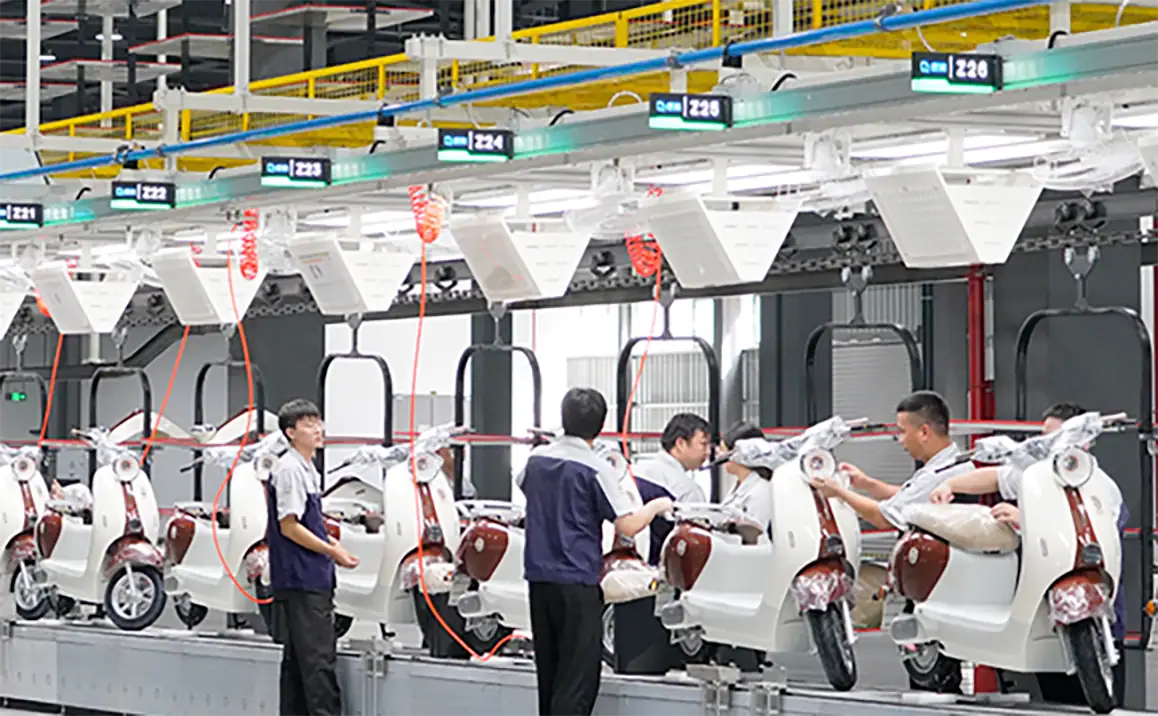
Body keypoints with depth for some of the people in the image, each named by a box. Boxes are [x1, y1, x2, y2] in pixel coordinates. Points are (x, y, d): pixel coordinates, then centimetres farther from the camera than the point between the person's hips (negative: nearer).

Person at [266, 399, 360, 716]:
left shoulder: (309, 470, 18)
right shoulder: (289, 469, -13)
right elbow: (289, 527, -17)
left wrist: (331, 543, 11)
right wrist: (331, 551, -12)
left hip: (313, 579, 10)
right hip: (300, 579, -10)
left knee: (297, 658, 12)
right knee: (318, 657, -12)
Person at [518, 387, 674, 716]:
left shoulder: (537, 458, 6)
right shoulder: (596, 468, -13)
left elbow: (523, 484, 30)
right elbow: (628, 526, -15)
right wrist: (657, 506, 2)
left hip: (539, 577, 7)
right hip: (577, 582, -7)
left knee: (549, 673, 16)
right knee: (579, 677, -4)